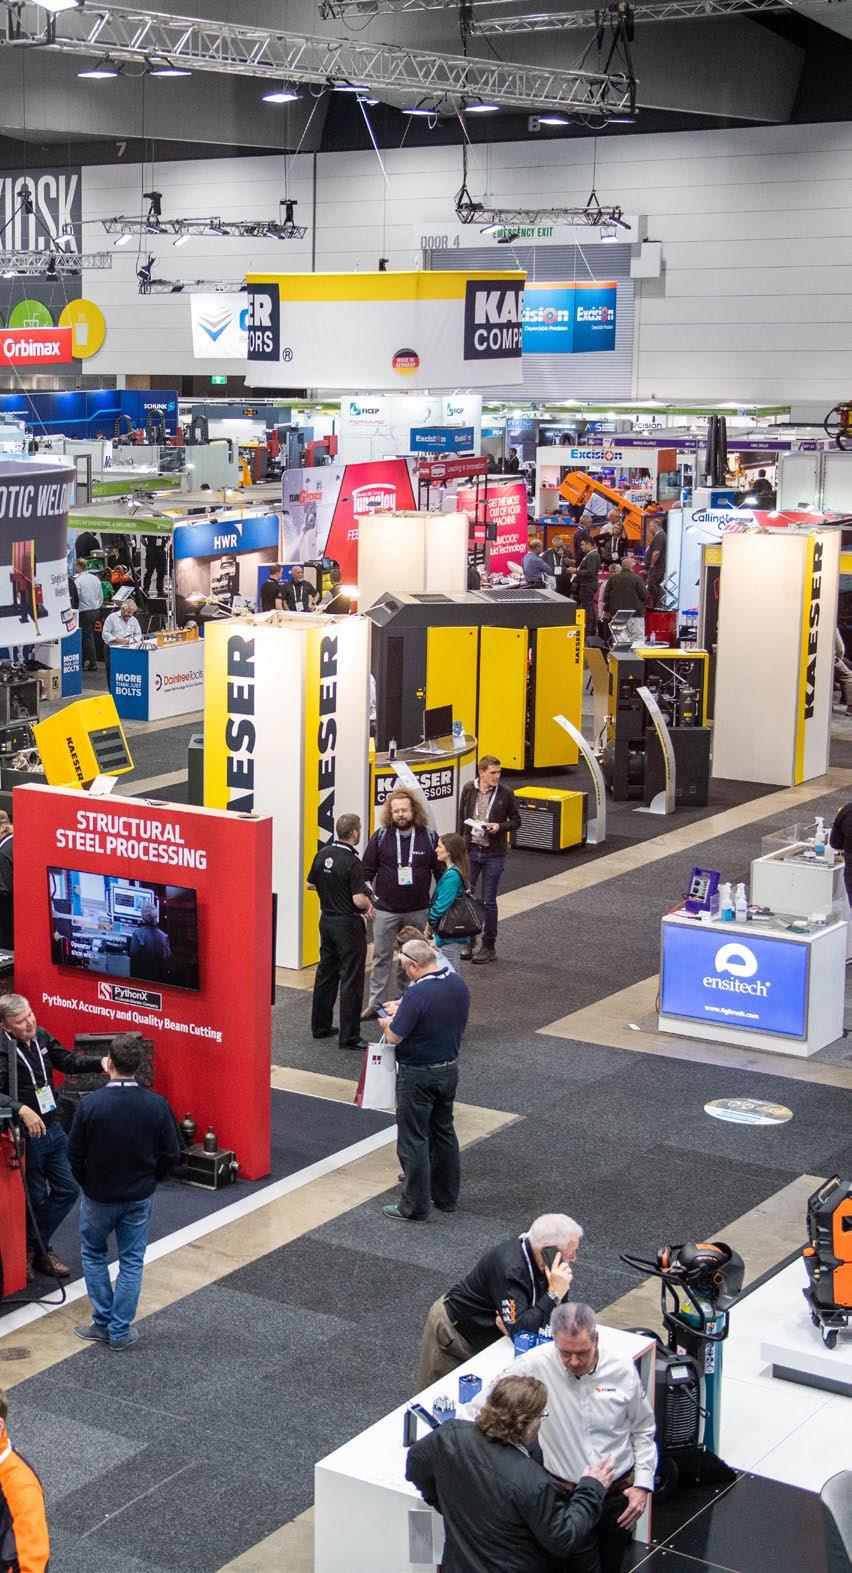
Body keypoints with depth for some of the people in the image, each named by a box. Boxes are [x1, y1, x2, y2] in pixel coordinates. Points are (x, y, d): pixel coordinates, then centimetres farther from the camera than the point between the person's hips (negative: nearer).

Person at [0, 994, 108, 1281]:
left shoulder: (41, 1037, -1)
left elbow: (68, 1062, 11)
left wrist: (100, 1062, -5)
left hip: (53, 1128, 7)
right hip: (26, 1135, -7)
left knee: (68, 1190, 13)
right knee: (36, 1199, 6)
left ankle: (36, 1248, 27)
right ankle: (30, 1252, 29)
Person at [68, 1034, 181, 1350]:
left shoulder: (90, 1105, -21)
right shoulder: (157, 1105, -15)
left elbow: (74, 1154, -11)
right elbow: (171, 1155, -7)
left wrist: (87, 1184, 8)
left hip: (98, 1196, -1)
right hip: (140, 1199, 1)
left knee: (93, 1254, 21)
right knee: (132, 1262, 14)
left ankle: (103, 1323, 23)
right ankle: (120, 1332, 18)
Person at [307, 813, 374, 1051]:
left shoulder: (323, 854, 1)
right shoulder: (352, 861, -21)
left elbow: (310, 884, 12)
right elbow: (359, 900, -23)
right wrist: (368, 902, -3)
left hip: (326, 920, 8)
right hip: (348, 924, -8)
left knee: (325, 974, 17)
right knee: (351, 980, -2)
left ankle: (320, 1026, 25)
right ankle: (349, 1036, -1)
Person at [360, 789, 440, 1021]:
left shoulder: (429, 837, -2)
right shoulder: (380, 836, -3)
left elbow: (440, 871, 5)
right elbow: (367, 870, 3)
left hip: (418, 911, 1)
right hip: (385, 910, -1)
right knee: (382, 958, 5)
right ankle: (376, 1004, 12)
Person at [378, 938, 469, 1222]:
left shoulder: (417, 994, -26)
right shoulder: (458, 984, -2)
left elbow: (395, 1037, -21)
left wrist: (388, 1022, 1)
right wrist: (403, 1010, 12)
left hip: (418, 1076, -8)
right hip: (449, 1068, 8)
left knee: (414, 1140, 4)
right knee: (444, 1132, 20)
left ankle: (414, 1207, 11)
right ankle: (446, 1197, 30)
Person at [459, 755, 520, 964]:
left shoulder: (505, 793, -6)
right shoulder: (468, 790, -1)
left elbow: (516, 821, 2)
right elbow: (462, 819, 9)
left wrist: (500, 826, -17)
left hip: (494, 854, -2)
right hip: (470, 851, 2)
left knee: (489, 901, 4)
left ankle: (489, 946, 15)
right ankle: (468, 941, 19)